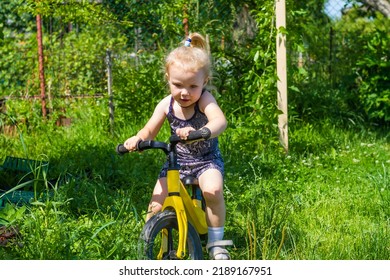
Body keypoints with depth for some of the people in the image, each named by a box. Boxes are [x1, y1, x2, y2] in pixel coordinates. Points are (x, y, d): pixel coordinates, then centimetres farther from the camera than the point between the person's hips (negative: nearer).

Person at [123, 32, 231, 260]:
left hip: (207, 159, -3)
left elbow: (220, 121, -41)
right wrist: (137, 139, -26)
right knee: (156, 204, -10)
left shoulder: (204, 99, -22)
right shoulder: (166, 105, -9)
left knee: (213, 190, -32)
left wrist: (198, 132, -62)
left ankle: (216, 242, -11)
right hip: (176, 160, 4)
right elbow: (150, 131, -1)